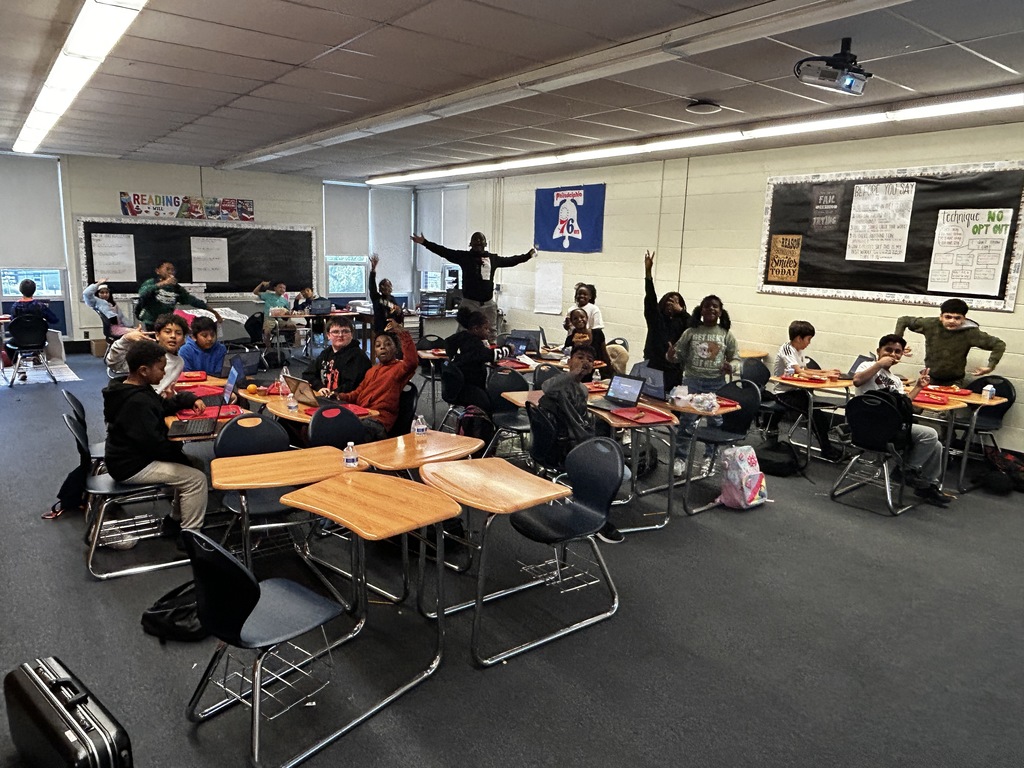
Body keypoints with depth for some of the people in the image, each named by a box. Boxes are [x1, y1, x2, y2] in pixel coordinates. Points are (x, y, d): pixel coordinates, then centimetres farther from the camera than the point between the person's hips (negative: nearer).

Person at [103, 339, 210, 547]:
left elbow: (163, 405, 19)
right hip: (132, 467, -11)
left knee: (188, 466, 18)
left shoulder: (135, 390, 5)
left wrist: (191, 399, 3)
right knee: (196, 478, -13)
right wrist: (180, 449, -8)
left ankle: (176, 520, 24)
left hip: (134, 455, 11)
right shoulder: (137, 403, -28)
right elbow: (155, 444, -27)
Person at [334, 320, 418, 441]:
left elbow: (411, 361, -19)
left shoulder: (399, 368, 4)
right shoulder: (372, 371, 30)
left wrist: (402, 332, -21)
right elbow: (358, 393, 34)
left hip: (379, 420, -7)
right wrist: (342, 396, 12)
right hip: (360, 415, 8)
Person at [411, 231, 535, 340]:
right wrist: (425, 242, -10)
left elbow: (510, 260, 20)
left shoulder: (493, 258, 11)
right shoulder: (464, 256, 1)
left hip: (489, 303, 3)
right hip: (469, 303, -3)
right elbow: (444, 252, -3)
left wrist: (529, 255, 22)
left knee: (491, 333, 10)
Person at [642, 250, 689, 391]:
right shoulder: (655, 317, 7)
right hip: (652, 366, -1)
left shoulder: (681, 322, 9)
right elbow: (650, 297, -5)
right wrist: (648, 271, -16)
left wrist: (681, 311, -3)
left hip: (673, 370, 1)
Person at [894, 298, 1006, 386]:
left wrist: (990, 366, -17)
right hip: (930, 379, 2)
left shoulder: (970, 333, -14)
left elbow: (999, 344, -6)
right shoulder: (930, 325, -11)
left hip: (954, 383, -1)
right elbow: (904, 320, 1)